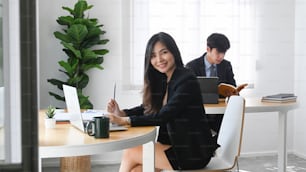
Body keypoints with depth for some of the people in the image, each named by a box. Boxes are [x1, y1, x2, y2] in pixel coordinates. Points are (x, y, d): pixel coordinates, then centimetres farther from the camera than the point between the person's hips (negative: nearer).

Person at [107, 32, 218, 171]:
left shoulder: (187, 80, -18)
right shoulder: (162, 80, 9)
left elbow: (163, 116, -24)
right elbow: (149, 107, 12)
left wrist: (124, 121, -27)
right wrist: (121, 113, -6)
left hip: (193, 153, -7)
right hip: (175, 145, 7)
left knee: (130, 153, -9)